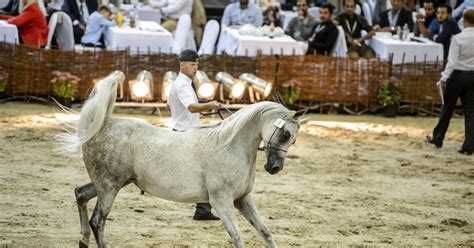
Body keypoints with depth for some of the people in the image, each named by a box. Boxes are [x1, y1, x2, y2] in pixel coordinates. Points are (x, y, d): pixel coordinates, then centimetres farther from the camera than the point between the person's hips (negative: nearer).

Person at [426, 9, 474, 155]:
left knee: (448, 108, 11)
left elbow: (452, 61, -15)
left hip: (458, 75, -3)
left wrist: (443, 79, -10)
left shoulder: (458, 38, -14)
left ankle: (437, 139, 22)